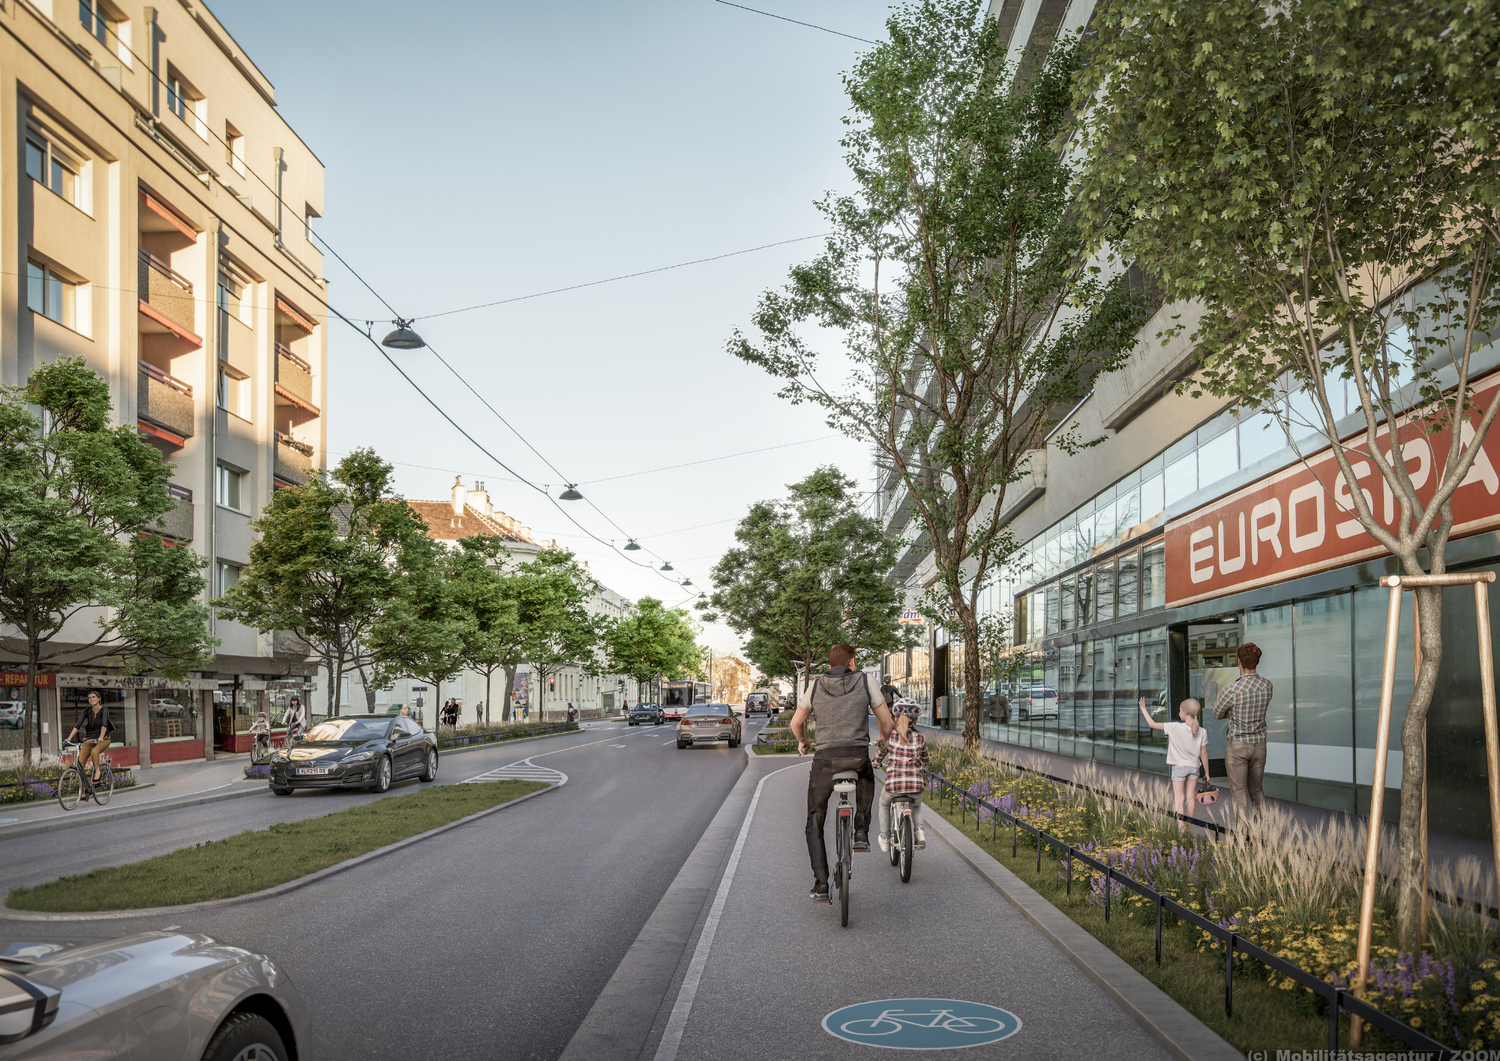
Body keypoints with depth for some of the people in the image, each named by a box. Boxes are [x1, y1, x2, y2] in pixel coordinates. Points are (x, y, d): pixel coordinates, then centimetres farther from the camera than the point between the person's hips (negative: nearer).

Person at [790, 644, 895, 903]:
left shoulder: (816, 685, 10)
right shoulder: (864, 681, 6)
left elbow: (796, 722, 19)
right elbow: (886, 720, 9)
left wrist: (801, 741, 41)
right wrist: (884, 741, 30)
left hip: (825, 758, 0)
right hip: (859, 756, 0)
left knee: (815, 823, 13)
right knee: (866, 778, 39)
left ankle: (821, 884, 1)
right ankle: (861, 833, 23)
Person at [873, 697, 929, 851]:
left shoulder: (888, 736, -3)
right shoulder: (920, 738, 1)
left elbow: (878, 759, 12)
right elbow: (926, 761, 18)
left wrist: (874, 763, 35)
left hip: (893, 785, -1)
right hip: (916, 786, 1)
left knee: (884, 802, 34)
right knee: (916, 805, 36)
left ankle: (885, 838, 34)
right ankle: (919, 830, 11)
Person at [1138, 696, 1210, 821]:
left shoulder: (1174, 727, -16)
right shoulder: (1202, 732, -7)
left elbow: (1153, 724, -10)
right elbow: (1203, 754, -2)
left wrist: (1143, 709, 2)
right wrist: (1206, 772, 8)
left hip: (1179, 767, -3)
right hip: (1194, 767, 3)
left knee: (1178, 798, 1)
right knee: (1190, 797, 12)